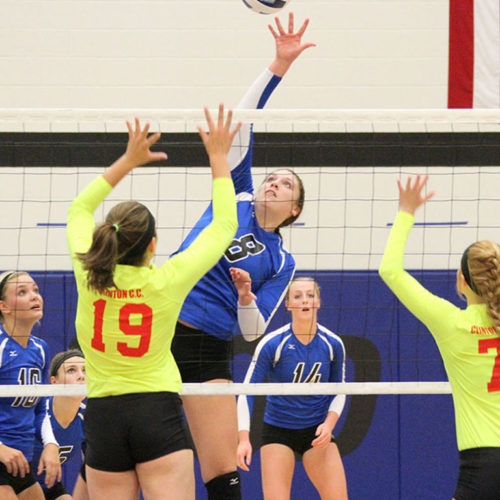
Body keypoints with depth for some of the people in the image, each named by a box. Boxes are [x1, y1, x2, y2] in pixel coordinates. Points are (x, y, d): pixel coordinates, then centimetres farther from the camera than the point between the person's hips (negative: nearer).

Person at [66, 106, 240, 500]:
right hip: (158, 411, -3)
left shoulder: (89, 275, -2)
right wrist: (219, 159, 14)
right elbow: (224, 226, 6)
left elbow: (79, 208, 19)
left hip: (103, 415, 3)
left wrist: (128, 160, 22)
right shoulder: (167, 282, -8)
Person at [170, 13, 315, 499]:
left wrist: (246, 297, -17)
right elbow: (239, 124, 3)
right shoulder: (235, 198, 11)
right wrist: (277, 67, -5)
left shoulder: (281, 263, 11)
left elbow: (253, 330, 5)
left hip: (209, 353, 1)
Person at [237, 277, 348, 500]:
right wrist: (244, 438, -25)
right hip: (278, 430, -2)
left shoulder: (333, 344, -6)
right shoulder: (272, 344, -15)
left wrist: (329, 424, -10)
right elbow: (247, 391, -14)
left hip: (318, 431, 2)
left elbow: (339, 391, 8)